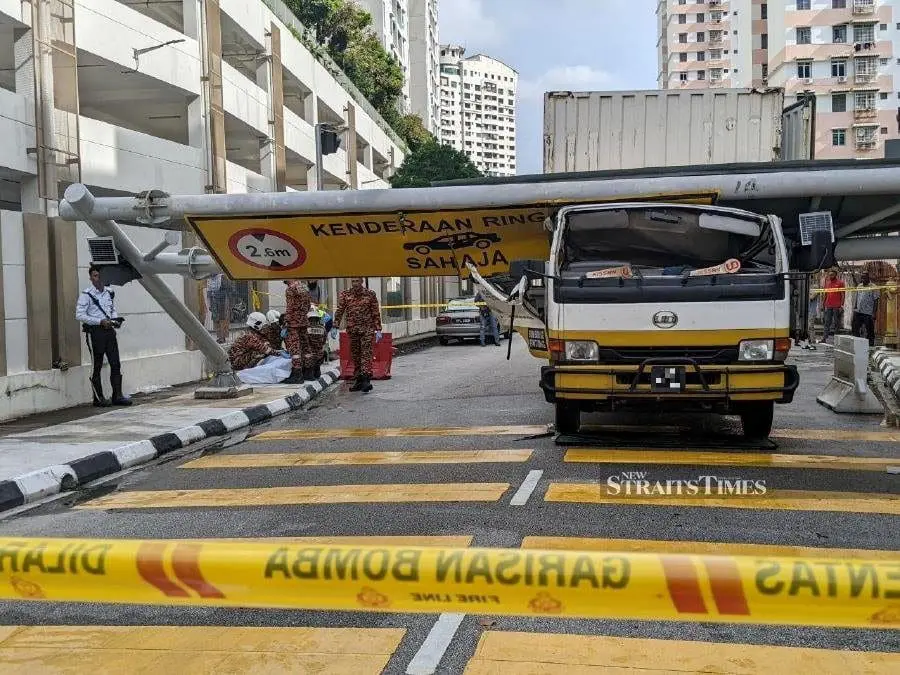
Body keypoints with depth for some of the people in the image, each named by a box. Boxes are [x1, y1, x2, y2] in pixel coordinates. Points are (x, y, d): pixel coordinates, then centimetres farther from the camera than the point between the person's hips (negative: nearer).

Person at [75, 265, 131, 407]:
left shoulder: (109, 293, 11)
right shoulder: (86, 295, -7)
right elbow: (79, 315, -12)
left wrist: (116, 320, 3)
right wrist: (100, 322, -17)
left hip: (109, 330, 5)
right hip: (94, 331, -5)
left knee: (116, 363, 1)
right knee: (97, 366, 2)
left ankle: (117, 395, 5)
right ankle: (98, 398, 9)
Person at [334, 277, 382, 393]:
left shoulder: (370, 295, 3)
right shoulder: (345, 294, 7)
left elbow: (376, 313, 4)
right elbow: (339, 311, 6)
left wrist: (378, 330, -1)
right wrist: (335, 326, -3)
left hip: (367, 330, -3)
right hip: (352, 330, 3)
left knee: (366, 354, -11)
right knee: (355, 356, 7)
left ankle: (366, 380, -16)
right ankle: (359, 380, 14)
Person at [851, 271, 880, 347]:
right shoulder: (859, 286, 12)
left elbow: (876, 301, -9)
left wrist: (874, 313, -14)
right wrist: (854, 308, 13)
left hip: (868, 313, -6)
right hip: (858, 312, 6)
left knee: (870, 331, 2)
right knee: (855, 329, 6)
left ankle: (870, 344, 9)